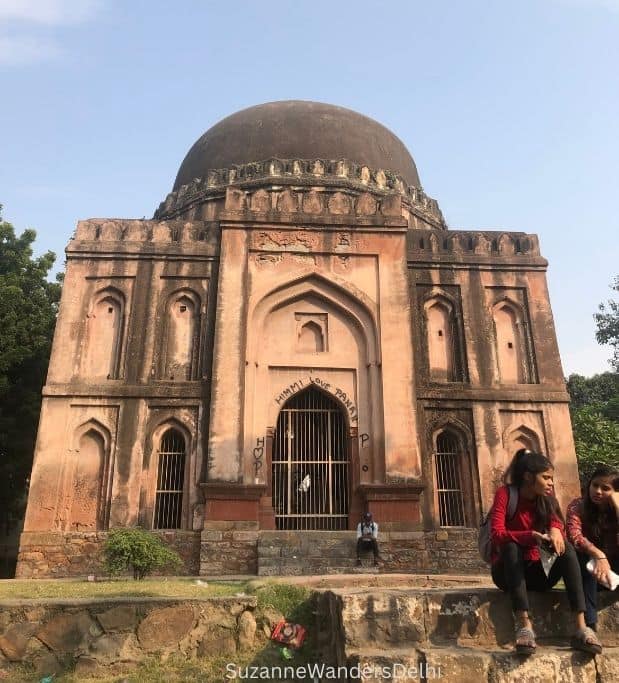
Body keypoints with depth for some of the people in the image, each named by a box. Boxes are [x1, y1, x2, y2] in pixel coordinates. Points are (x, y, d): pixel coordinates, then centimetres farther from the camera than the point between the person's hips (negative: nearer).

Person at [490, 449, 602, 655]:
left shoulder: (546, 498, 2)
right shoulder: (505, 493, -14)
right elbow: (496, 534, -26)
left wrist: (555, 531, -34)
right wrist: (533, 536, -39)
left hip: (536, 573, 4)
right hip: (507, 573, -4)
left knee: (566, 548, -21)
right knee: (511, 547, -34)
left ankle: (580, 628, -31)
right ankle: (524, 625, -42)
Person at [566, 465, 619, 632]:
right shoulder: (578, 506, -8)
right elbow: (574, 536, -28)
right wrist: (598, 555, -45)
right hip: (589, 568, -1)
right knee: (585, 557, -35)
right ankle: (589, 625, -37)